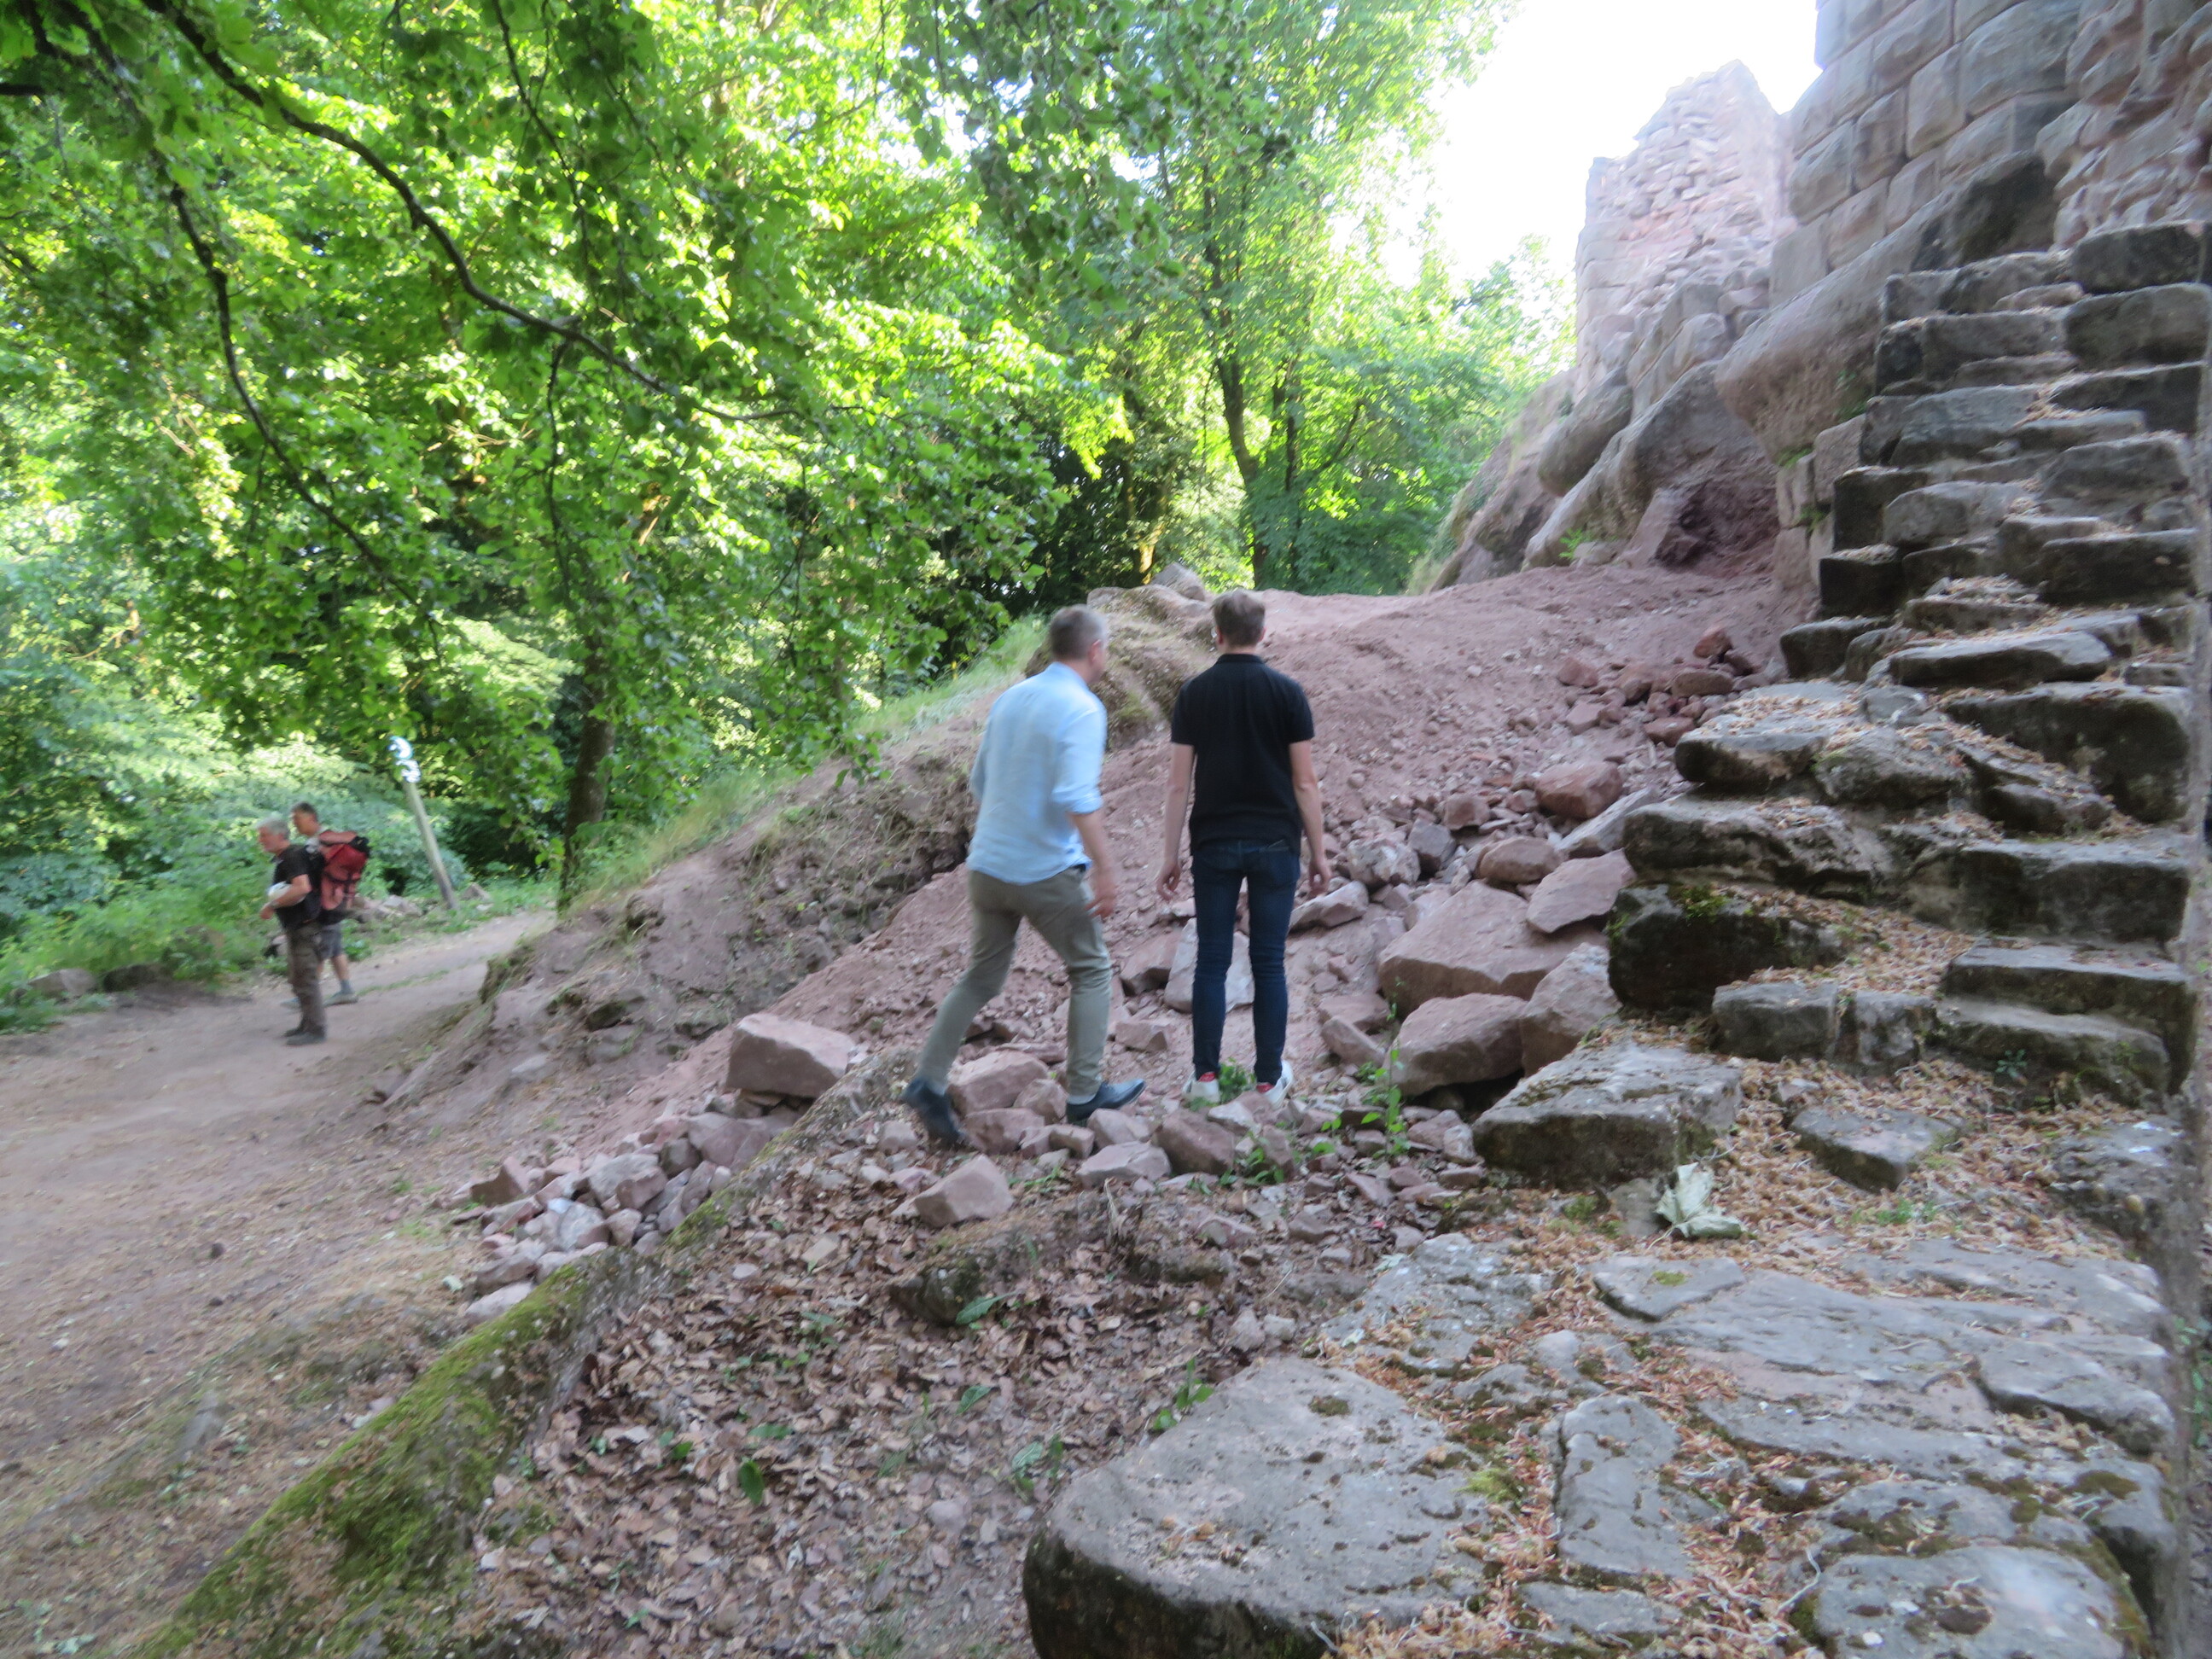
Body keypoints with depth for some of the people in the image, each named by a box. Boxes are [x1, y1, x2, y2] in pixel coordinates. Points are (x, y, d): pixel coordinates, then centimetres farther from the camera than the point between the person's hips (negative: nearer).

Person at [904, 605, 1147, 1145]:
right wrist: (1104, 868, -19)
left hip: (987, 864, 7)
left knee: (982, 975, 16)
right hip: (1047, 871, -7)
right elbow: (1078, 797, -24)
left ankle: (929, 1083, 9)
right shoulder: (1082, 709, -13)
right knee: (1092, 972, 11)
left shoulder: (1009, 699, 10)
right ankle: (1085, 1093, 16)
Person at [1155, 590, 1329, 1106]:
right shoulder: (1287, 692, -3)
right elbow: (1305, 782, -4)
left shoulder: (1194, 693, -1)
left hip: (1213, 845, 1)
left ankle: (1205, 1075, 11)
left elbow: (1178, 782, -2)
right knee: (1268, 963, 6)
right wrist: (1317, 851, 5)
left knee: (1212, 961, 7)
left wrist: (1171, 854, 5)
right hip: (1275, 845, 0)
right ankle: (1270, 1078, 14)